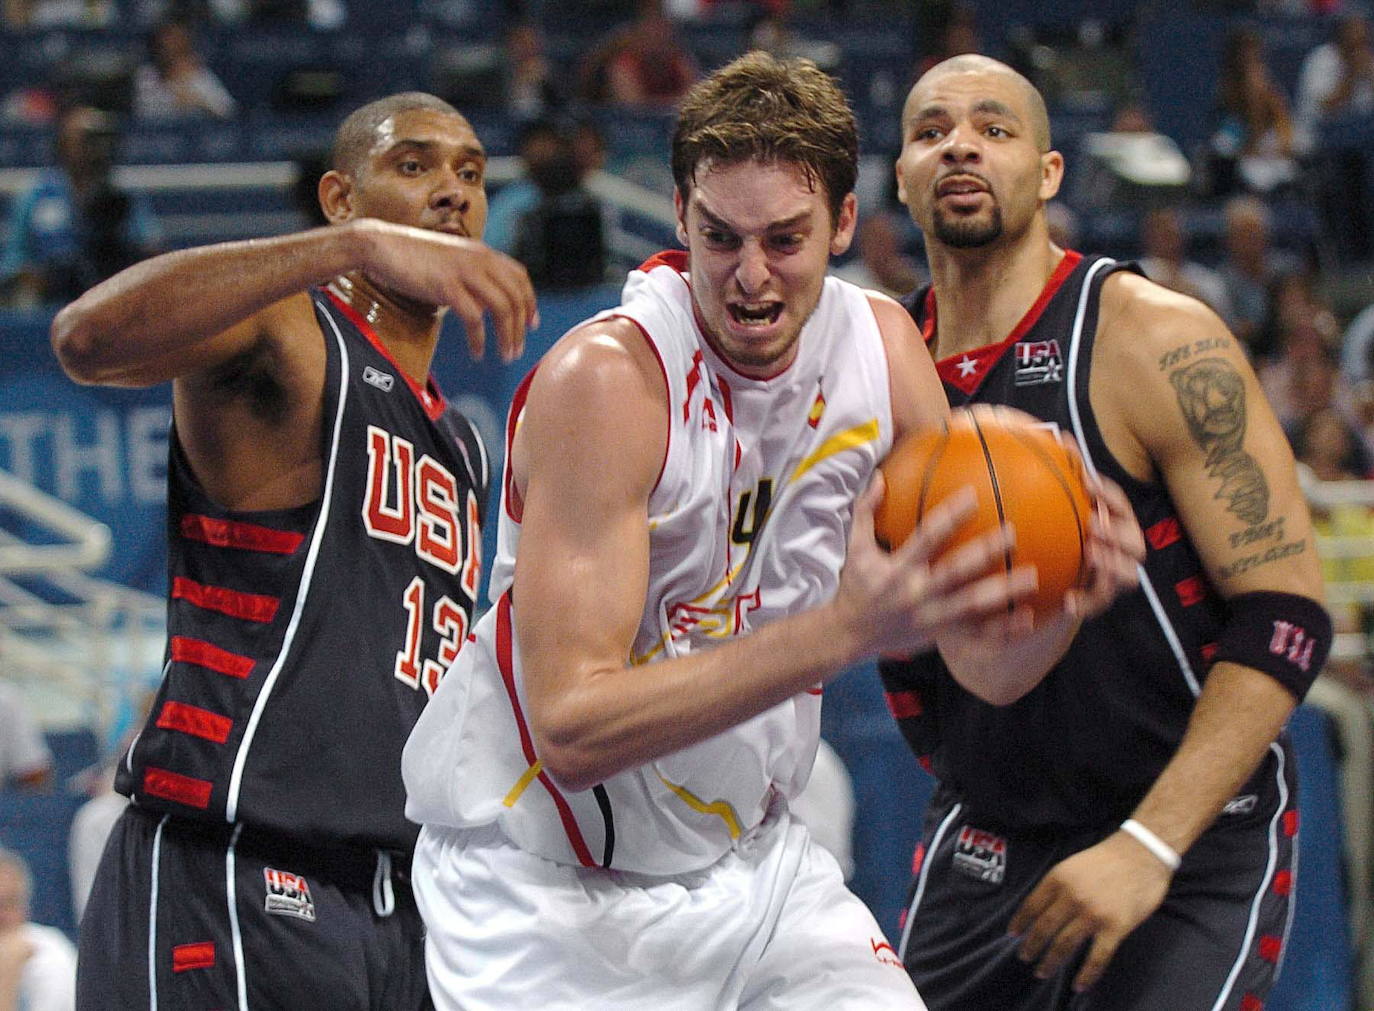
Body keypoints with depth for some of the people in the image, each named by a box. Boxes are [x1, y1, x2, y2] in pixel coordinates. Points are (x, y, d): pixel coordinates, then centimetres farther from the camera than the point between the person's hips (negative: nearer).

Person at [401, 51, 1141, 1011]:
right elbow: (569, 727, -32)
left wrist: (1057, 577, -24)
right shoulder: (605, 379, -23)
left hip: (752, 859, 6)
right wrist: (846, 631, -40)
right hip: (545, 891, -6)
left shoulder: (880, 345, -4)